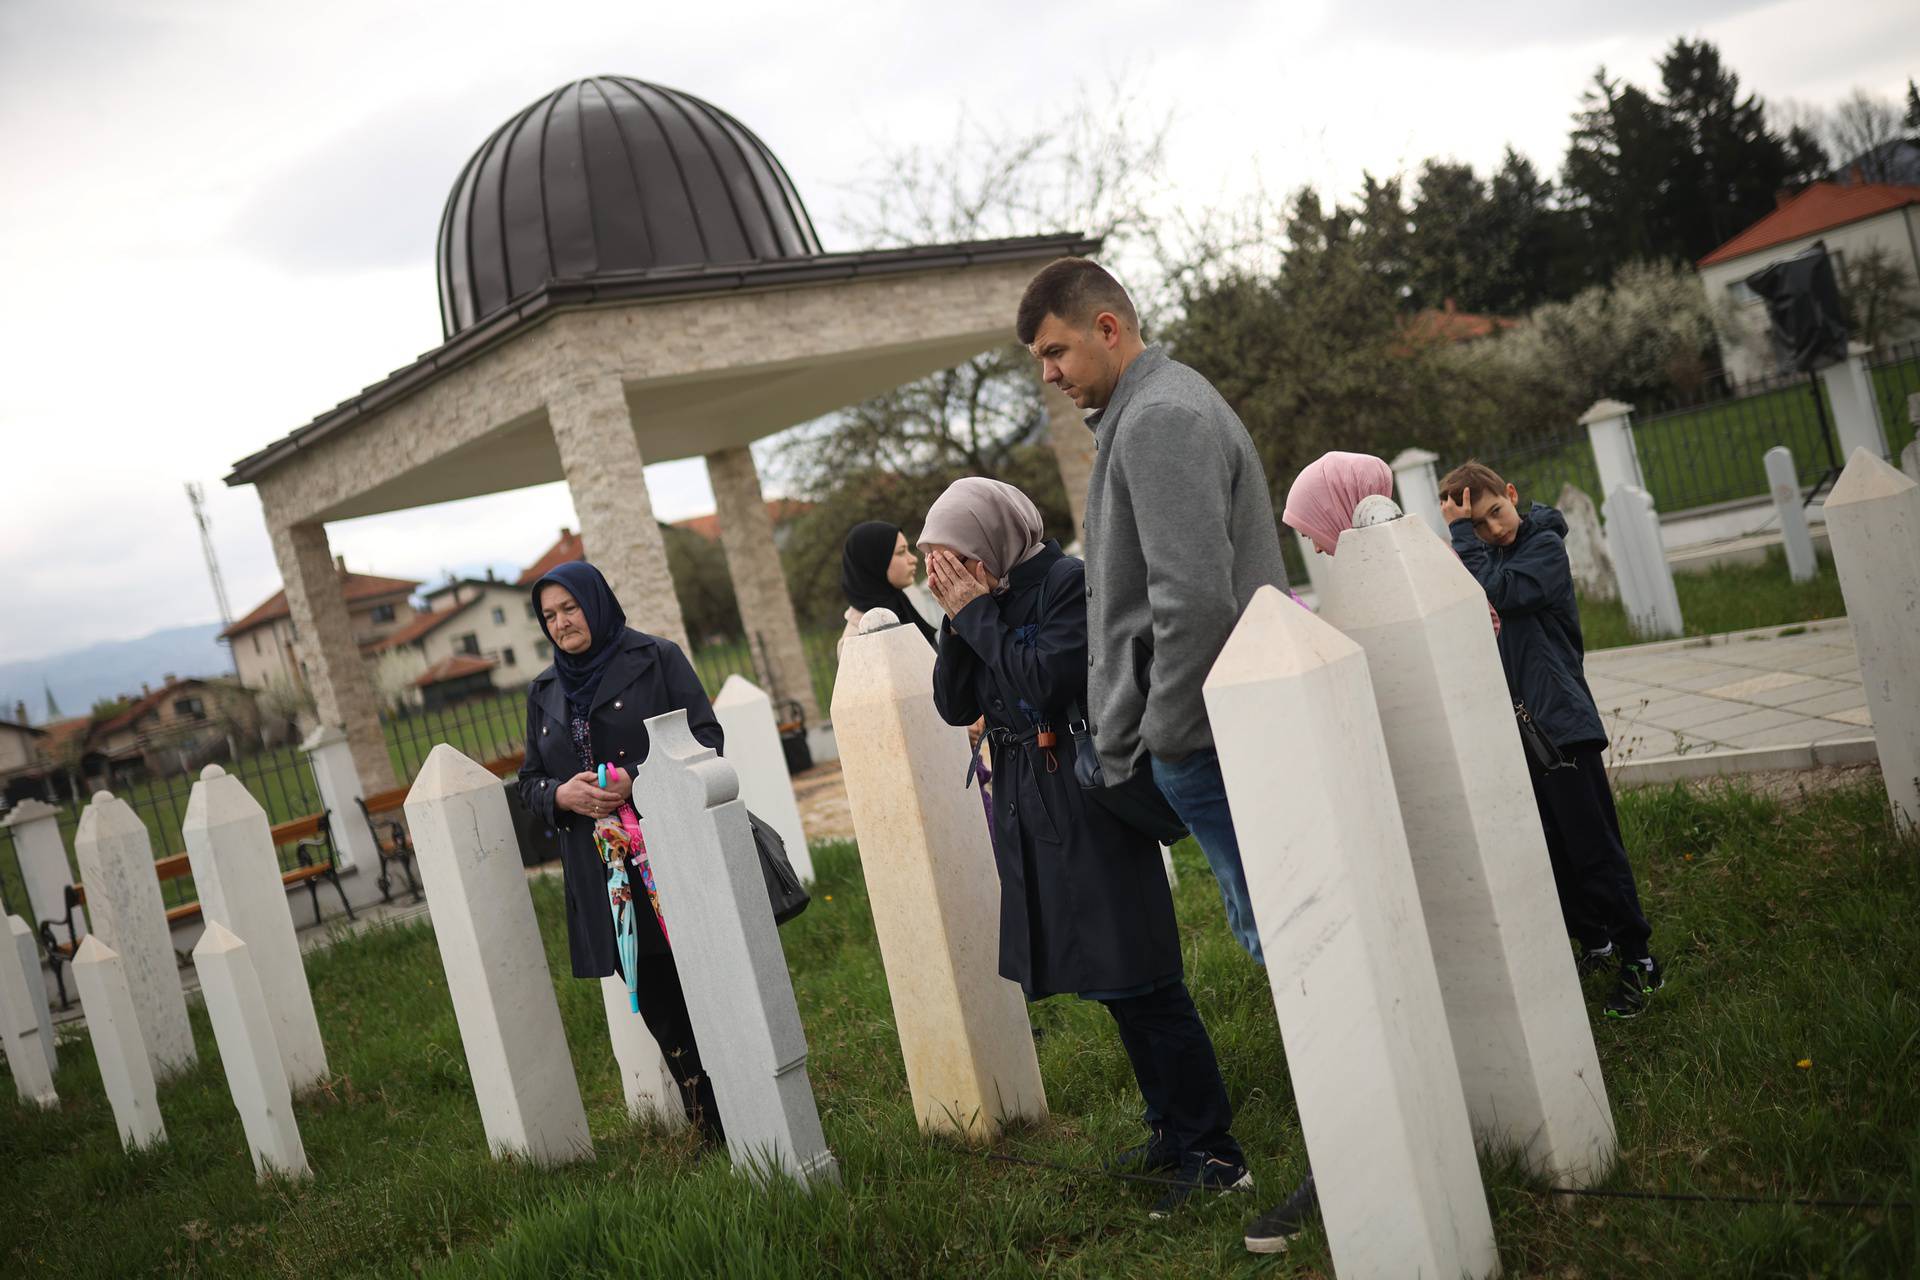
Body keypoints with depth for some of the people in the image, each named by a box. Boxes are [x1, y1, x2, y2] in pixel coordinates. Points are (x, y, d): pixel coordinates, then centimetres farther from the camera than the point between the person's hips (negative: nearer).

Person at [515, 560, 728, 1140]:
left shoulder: (656, 658, 2)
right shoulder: (543, 692, 16)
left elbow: (706, 735, -5)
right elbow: (530, 781, 17)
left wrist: (638, 779, -19)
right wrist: (561, 794, -7)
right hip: (603, 876, 4)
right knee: (659, 1005, 5)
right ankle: (715, 1135, 16)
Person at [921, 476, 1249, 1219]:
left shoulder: (1068, 581, -11)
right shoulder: (982, 602, 11)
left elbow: (1046, 679, -23)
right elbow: (954, 706, 6)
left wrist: (978, 613, -15)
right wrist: (955, 621, -5)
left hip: (1086, 803, -8)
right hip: (1027, 812, 8)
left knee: (1139, 982, -6)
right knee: (1115, 986, 15)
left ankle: (1213, 1155, 3)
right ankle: (1173, 1131, 27)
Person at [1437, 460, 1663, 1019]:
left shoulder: (1544, 546, -7)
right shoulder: (1480, 554, 11)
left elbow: (1497, 593, -24)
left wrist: (1459, 534, -17)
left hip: (1562, 723, -6)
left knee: (1594, 847, -4)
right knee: (1550, 852, 11)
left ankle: (1639, 961, 5)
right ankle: (1595, 945, 25)